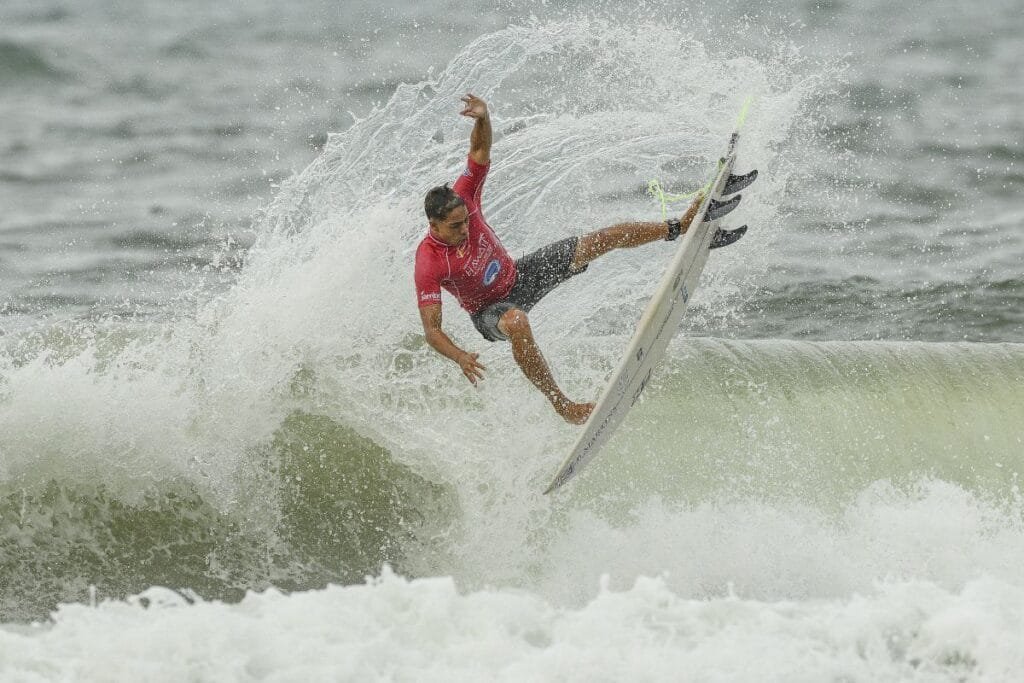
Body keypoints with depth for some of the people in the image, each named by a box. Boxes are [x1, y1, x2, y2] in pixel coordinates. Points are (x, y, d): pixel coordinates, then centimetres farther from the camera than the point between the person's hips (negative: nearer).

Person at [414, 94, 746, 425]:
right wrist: (460, 357, -52)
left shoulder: (461, 201, -20)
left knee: (604, 239, 0)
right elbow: (431, 330, -33)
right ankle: (562, 405, -37)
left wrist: (483, 118, -40)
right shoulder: (429, 263, -33)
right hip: (491, 310, -6)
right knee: (517, 323, -45)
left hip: (517, 275, 6)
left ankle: (682, 226, 15)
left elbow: (480, 152, -19)